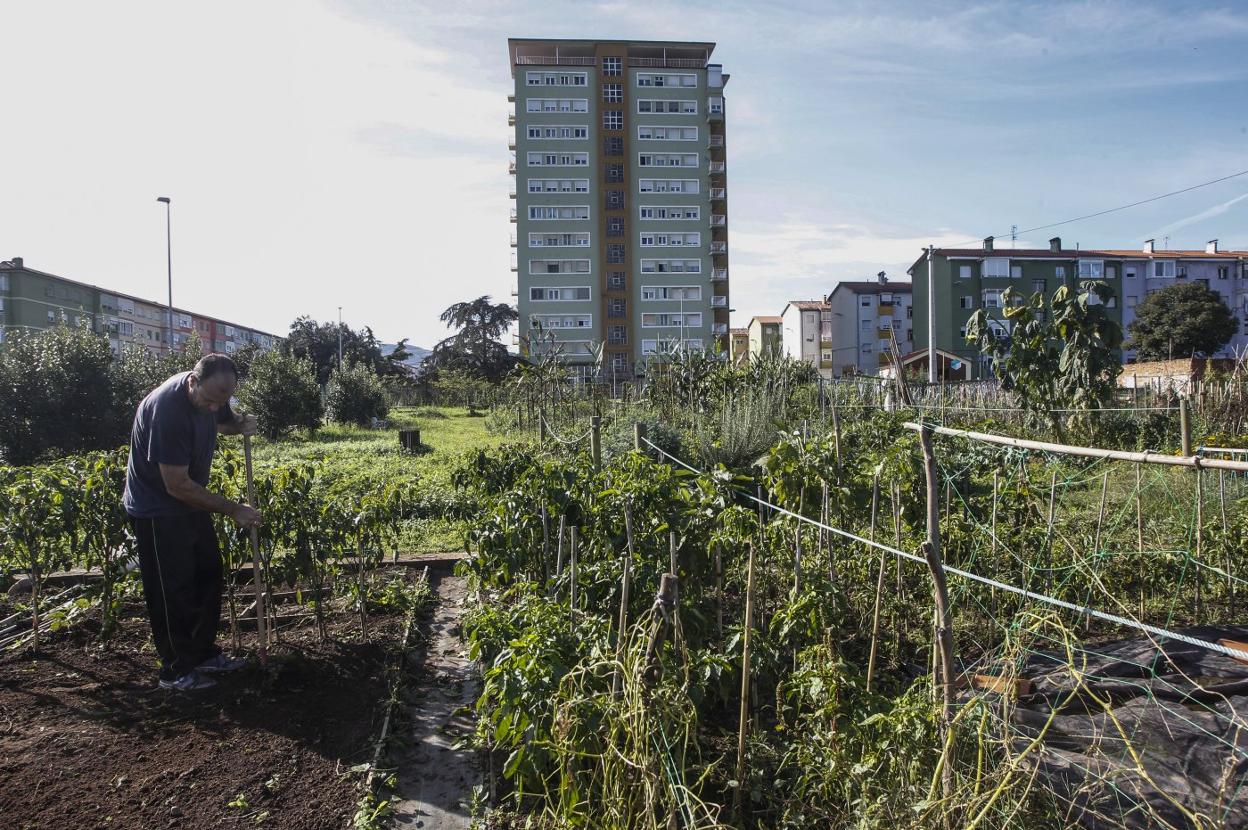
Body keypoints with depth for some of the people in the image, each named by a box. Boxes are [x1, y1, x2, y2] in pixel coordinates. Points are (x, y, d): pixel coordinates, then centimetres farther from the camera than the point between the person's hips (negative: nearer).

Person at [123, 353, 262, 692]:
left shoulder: (211, 394, -8)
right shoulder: (167, 408, -32)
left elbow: (224, 422, 18)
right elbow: (178, 485, -30)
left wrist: (241, 424, -8)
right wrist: (233, 510, -23)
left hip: (191, 502, 9)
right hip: (157, 509, -8)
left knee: (209, 577, 14)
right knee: (172, 591, 0)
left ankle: (204, 654, 28)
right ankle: (176, 670, 14)